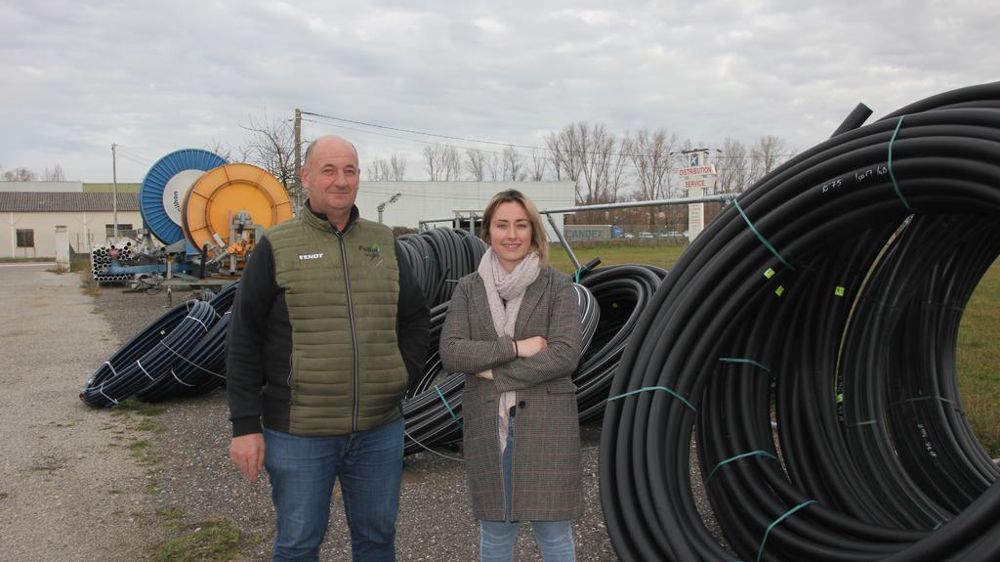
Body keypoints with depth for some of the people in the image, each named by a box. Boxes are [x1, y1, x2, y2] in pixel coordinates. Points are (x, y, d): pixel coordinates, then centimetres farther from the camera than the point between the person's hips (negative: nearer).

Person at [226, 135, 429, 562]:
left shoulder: (383, 243, 9)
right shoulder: (277, 247, -3)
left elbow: (417, 318, 17)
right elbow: (244, 340, -4)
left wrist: (404, 372, 2)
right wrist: (245, 424, -7)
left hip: (379, 430, 4)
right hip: (298, 433, -3)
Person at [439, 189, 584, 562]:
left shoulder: (557, 286, -2)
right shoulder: (468, 289, 4)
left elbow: (566, 354, -12)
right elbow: (450, 351, -7)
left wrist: (495, 373, -12)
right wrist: (514, 347, -15)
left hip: (546, 424, -2)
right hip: (487, 425, 2)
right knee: (495, 531, 14)